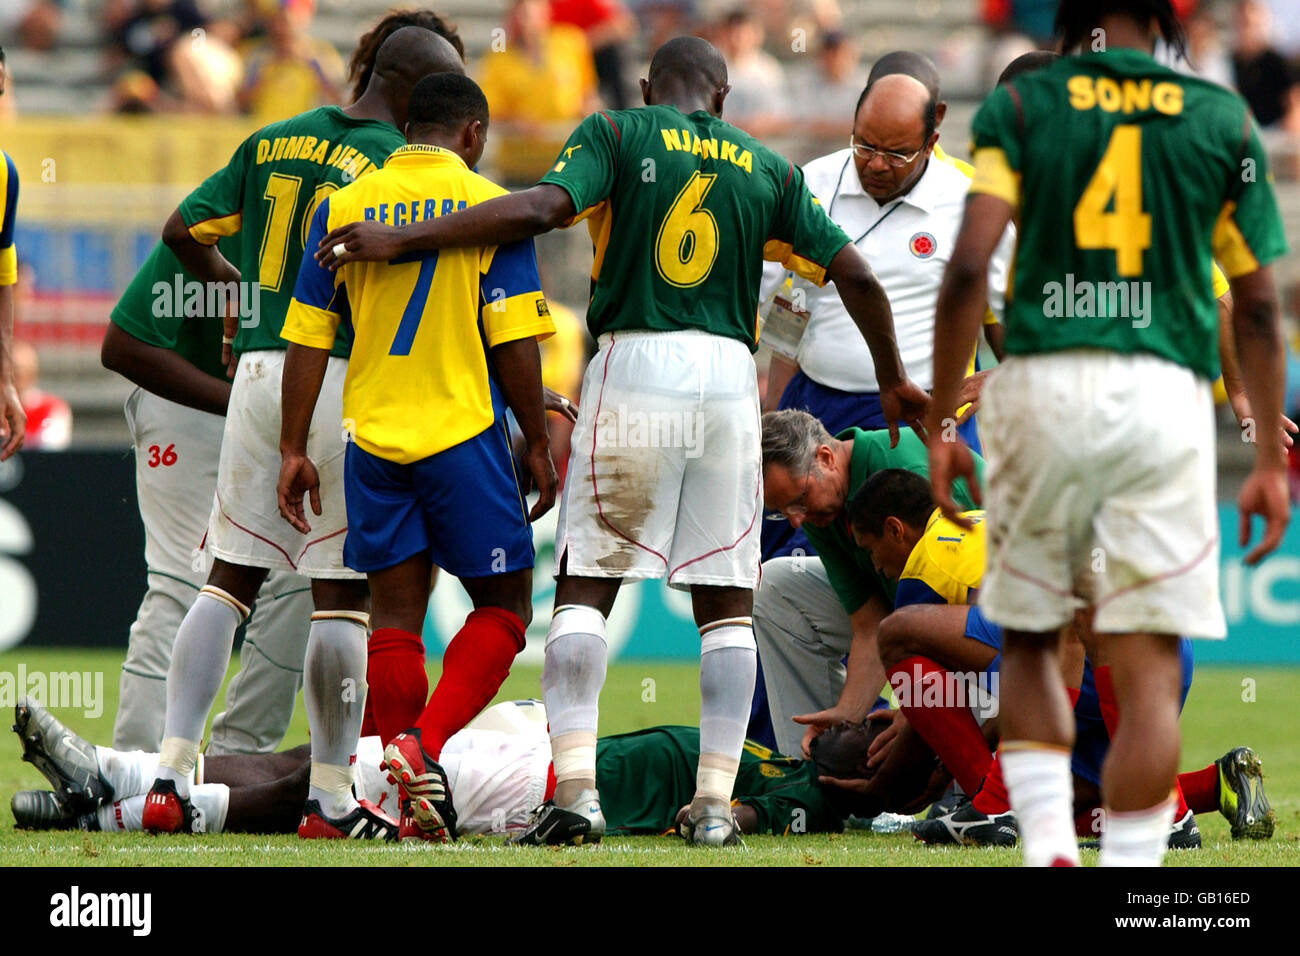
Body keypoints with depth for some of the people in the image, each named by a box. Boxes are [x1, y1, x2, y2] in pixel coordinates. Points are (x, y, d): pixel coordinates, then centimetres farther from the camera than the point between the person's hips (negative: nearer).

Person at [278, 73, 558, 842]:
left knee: (395, 612, 10)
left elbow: (308, 337, 4)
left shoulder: (342, 206, 6)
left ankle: (403, 790, 5)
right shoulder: (490, 206, -4)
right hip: (463, 432, -4)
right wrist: (538, 442, 2)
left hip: (373, 435, 4)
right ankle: (424, 745, -14)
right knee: (503, 606, 7)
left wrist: (294, 449, 8)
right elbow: (513, 342, -7)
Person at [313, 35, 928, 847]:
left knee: (586, 585, 2)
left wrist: (398, 240, -11)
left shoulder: (618, 134, 4)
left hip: (634, 362, -2)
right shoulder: (767, 169, 13)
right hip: (729, 374, 2)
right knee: (726, 598, 9)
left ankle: (577, 787, -12)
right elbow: (854, 274, 14)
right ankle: (714, 802, 4)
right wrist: (893, 378, 29)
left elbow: (542, 208, -12)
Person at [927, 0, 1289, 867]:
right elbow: (1257, 307, 10)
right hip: (1164, 395, 0)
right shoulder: (1224, 120, 9)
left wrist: (939, 425, -1)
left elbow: (968, 269, -6)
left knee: (1029, 644, 18)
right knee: (1149, 669, -1)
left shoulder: (1019, 105, 5)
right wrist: (1272, 459, 17)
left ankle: (1048, 845, 1)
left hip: (1043, 382, 0)